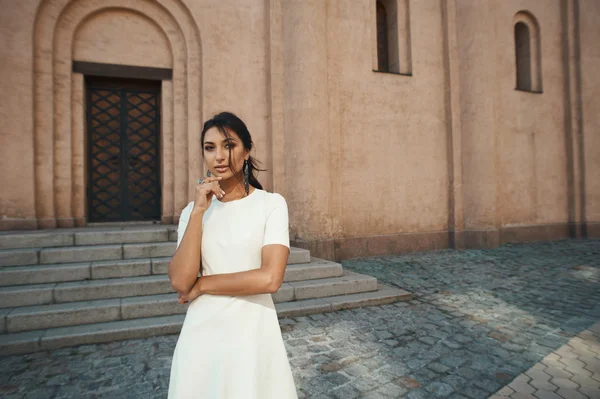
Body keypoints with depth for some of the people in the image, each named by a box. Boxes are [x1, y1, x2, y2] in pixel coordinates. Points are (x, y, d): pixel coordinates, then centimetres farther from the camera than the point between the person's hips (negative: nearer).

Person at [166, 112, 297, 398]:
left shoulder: (271, 204, -9)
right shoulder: (193, 210, 2)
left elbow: (270, 278, -19)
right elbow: (179, 281, -10)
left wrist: (202, 285, -10)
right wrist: (198, 211, -16)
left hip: (253, 332, -2)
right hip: (202, 332, 3)